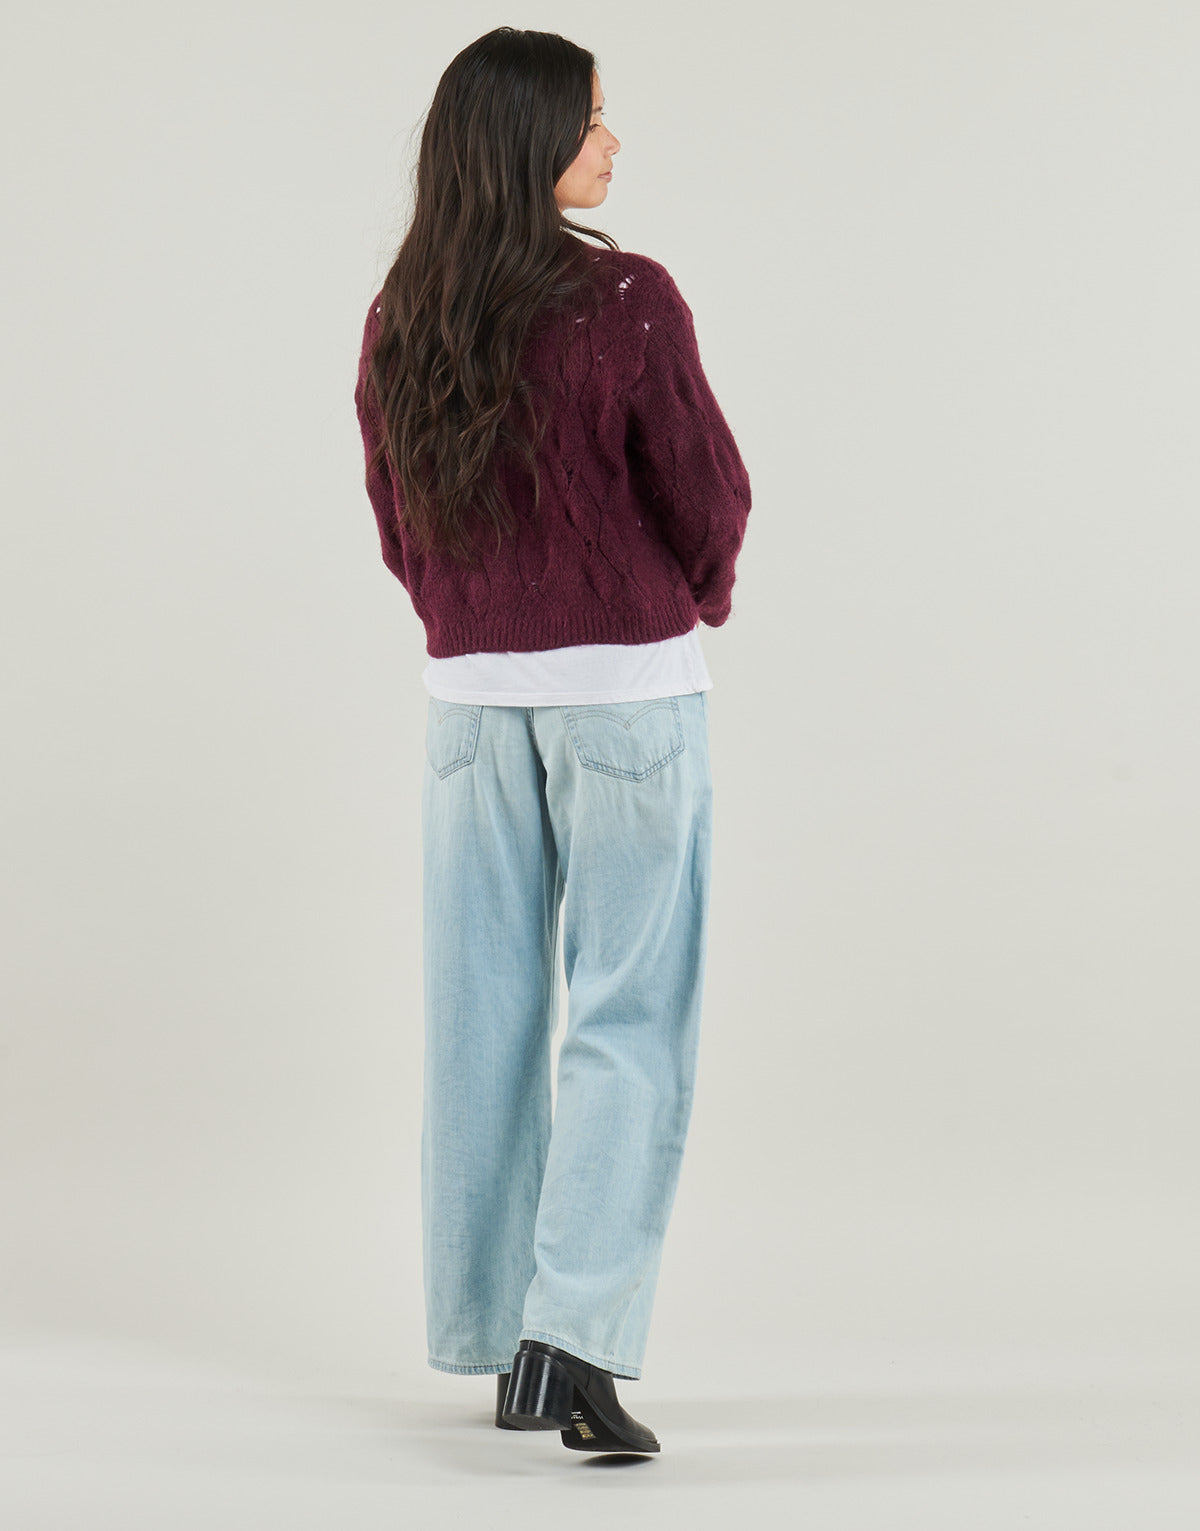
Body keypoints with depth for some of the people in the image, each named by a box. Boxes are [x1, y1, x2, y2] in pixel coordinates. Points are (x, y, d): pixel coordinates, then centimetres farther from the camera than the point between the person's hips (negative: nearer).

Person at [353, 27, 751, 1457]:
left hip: (470, 689, 5)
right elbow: (708, 497, -7)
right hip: (629, 684, -5)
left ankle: (497, 1341, 15)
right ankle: (573, 1333, -10)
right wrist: (696, 599, 14)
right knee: (627, 1018, 0)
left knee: (483, 1017, 9)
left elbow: (399, 529, 9)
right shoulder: (627, 301, -14)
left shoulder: (397, 322, 2)